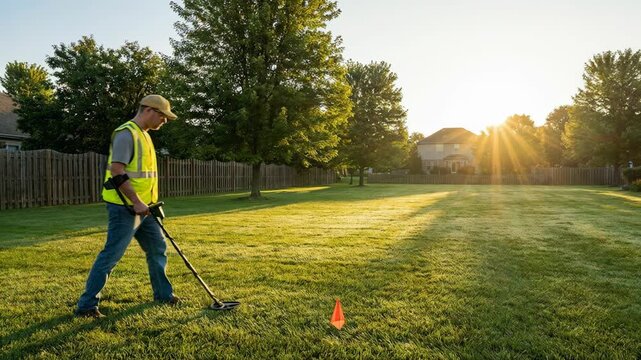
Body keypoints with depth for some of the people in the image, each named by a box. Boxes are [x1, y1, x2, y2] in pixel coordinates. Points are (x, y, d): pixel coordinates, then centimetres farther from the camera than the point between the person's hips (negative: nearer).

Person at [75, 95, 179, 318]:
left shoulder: (143, 135, 16)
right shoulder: (126, 133, -15)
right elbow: (117, 171, -22)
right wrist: (136, 202, -22)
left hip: (142, 207, 10)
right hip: (125, 208, -10)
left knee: (158, 248, 15)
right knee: (111, 255, -4)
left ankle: (163, 294, 28)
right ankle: (86, 305, 9)